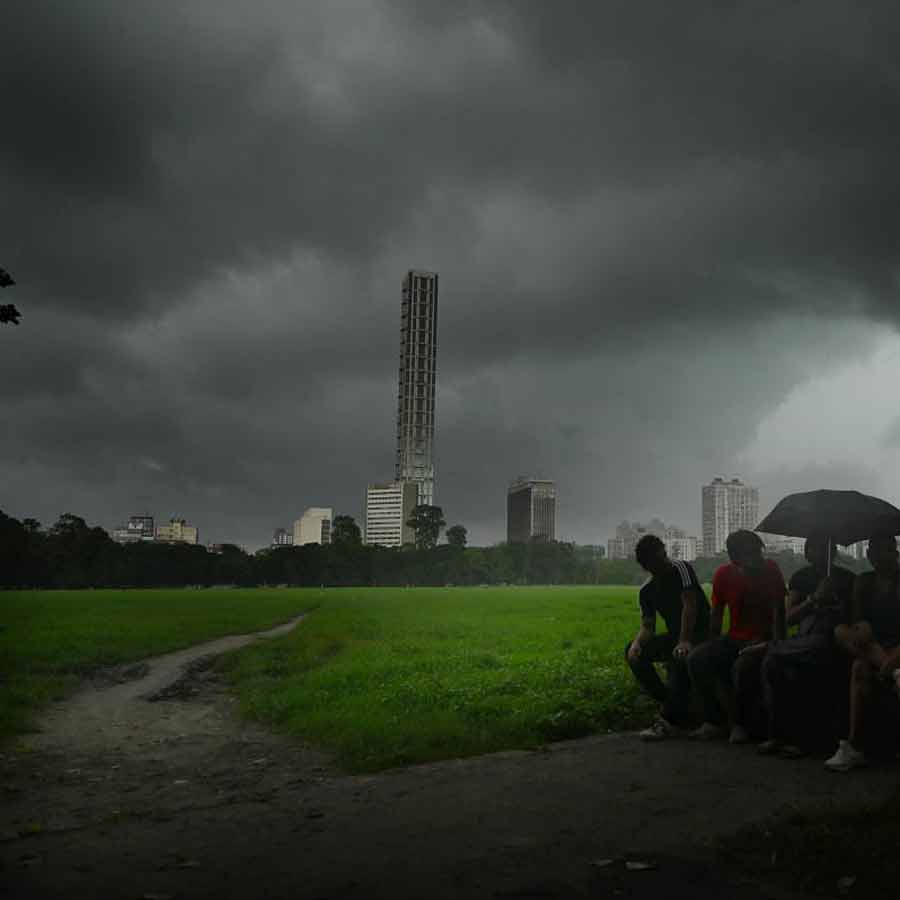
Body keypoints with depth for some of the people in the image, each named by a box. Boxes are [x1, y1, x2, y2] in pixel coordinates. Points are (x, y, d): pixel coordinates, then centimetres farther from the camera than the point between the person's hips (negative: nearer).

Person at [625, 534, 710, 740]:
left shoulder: (681, 569, -13)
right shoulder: (647, 590, 5)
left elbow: (690, 605, -23)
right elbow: (647, 626, -1)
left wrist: (684, 641, -33)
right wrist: (637, 643, -24)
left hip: (699, 632, -7)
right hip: (674, 635, 7)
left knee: (682, 657, -38)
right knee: (633, 651, -11)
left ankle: (670, 720, -31)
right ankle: (672, 703, -4)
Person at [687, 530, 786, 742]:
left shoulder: (771, 570, -10)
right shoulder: (724, 574, 0)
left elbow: (779, 611, -11)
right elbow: (717, 613, 10)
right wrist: (713, 649, 7)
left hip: (762, 640, -4)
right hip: (733, 639, 4)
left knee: (742, 666, -35)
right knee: (696, 660, -18)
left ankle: (739, 724, -13)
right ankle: (714, 721, -6)